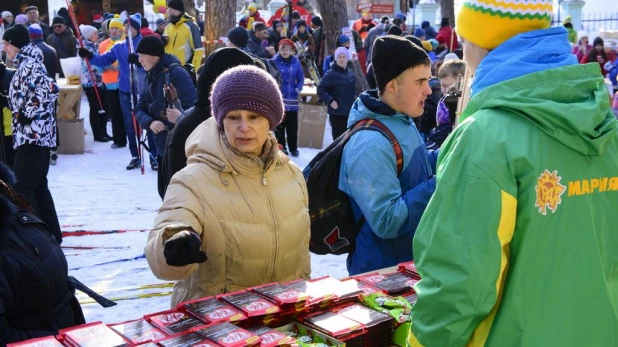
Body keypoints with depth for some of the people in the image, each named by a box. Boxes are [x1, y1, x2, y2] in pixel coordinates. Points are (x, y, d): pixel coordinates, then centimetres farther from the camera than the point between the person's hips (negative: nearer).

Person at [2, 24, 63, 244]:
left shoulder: (29, 65, -14)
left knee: (21, 189, -7)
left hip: (32, 135, -10)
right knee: (38, 186, 15)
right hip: (37, 135, 10)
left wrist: (28, 113, -20)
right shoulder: (25, 65, 17)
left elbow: (49, 89, -27)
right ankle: (51, 235, 22)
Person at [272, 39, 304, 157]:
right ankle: (281, 147, 17)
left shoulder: (296, 62, 2)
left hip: (292, 99, 2)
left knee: (292, 125, 7)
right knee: (279, 124, 7)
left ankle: (293, 148, 18)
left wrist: (298, 90, -6)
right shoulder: (274, 61, -6)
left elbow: (301, 79, 8)